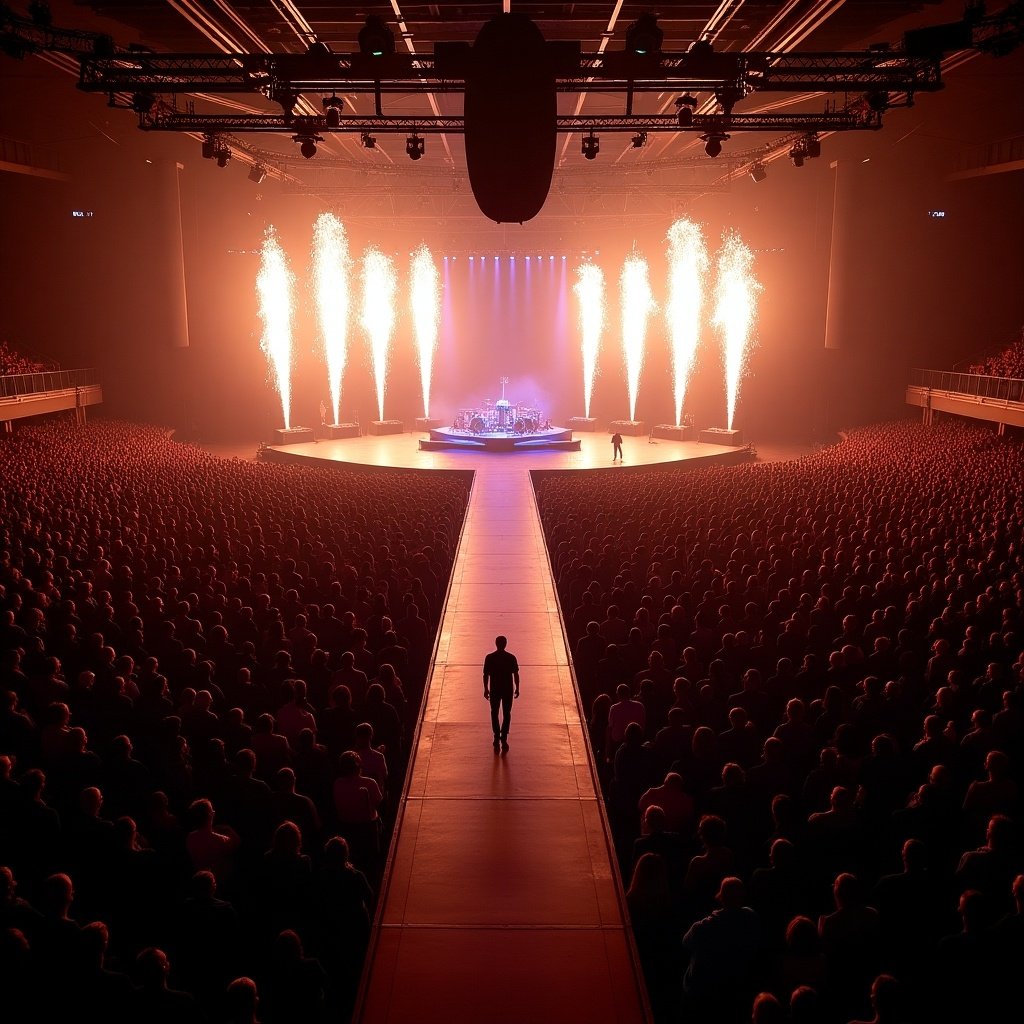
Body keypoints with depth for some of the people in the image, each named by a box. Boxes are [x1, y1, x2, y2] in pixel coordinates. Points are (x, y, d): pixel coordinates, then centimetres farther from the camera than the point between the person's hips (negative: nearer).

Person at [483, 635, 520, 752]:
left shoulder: (489, 657, -6)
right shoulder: (511, 658, -6)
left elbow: (486, 675, -3)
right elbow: (516, 674, -3)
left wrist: (486, 689, 6)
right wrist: (517, 688, 7)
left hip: (494, 690, 0)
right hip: (508, 690, 0)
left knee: (494, 713, 15)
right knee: (506, 714, 8)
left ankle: (497, 738, 15)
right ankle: (503, 738, -4)